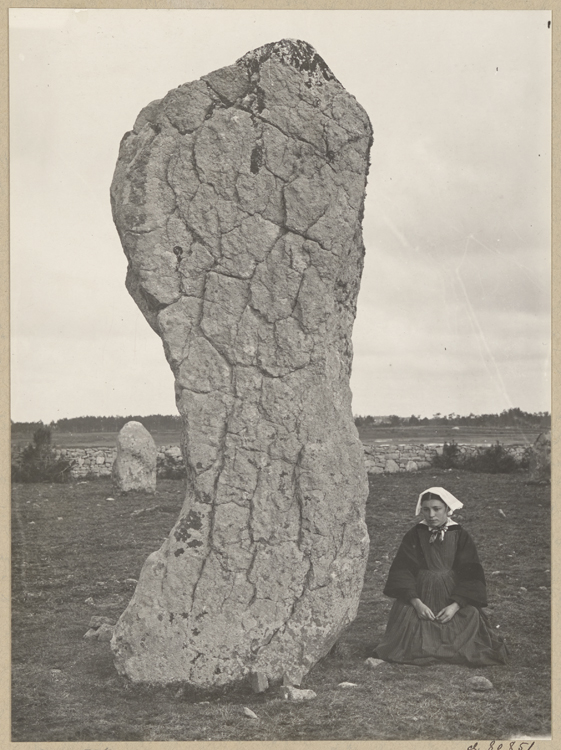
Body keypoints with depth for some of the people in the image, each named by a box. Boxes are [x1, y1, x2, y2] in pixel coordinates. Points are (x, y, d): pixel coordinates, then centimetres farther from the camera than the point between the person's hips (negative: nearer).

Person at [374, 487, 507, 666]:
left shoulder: (460, 536, 2)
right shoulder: (414, 536, 3)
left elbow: (471, 575, -3)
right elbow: (402, 571, -3)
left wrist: (455, 606, -17)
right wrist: (416, 603, -18)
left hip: (453, 599, 0)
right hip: (420, 596, 0)